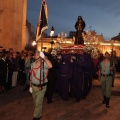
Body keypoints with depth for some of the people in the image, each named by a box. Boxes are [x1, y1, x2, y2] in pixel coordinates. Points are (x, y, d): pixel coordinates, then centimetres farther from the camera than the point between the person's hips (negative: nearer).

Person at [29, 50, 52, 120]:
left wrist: (44, 57, -29)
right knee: (35, 102, 20)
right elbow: (31, 75, 10)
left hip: (41, 87, -6)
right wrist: (30, 86, 12)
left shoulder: (44, 63, -15)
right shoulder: (33, 64, 4)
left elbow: (50, 66, -38)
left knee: (38, 103, 0)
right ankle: (38, 111, 43)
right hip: (34, 86, 6)